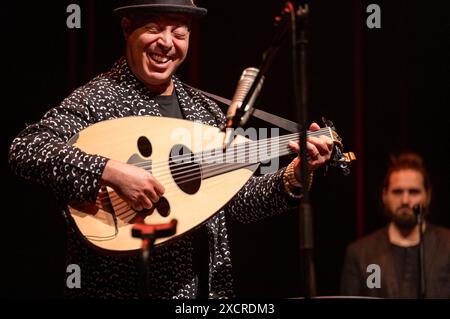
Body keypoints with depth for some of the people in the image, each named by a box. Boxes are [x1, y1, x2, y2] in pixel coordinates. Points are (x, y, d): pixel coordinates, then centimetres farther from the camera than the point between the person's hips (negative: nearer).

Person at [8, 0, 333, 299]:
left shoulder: (203, 108, 8)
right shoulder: (100, 98, -10)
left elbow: (240, 202, 9)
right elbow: (25, 148, -23)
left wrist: (292, 178, -7)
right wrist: (111, 171, -31)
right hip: (121, 288, -6)